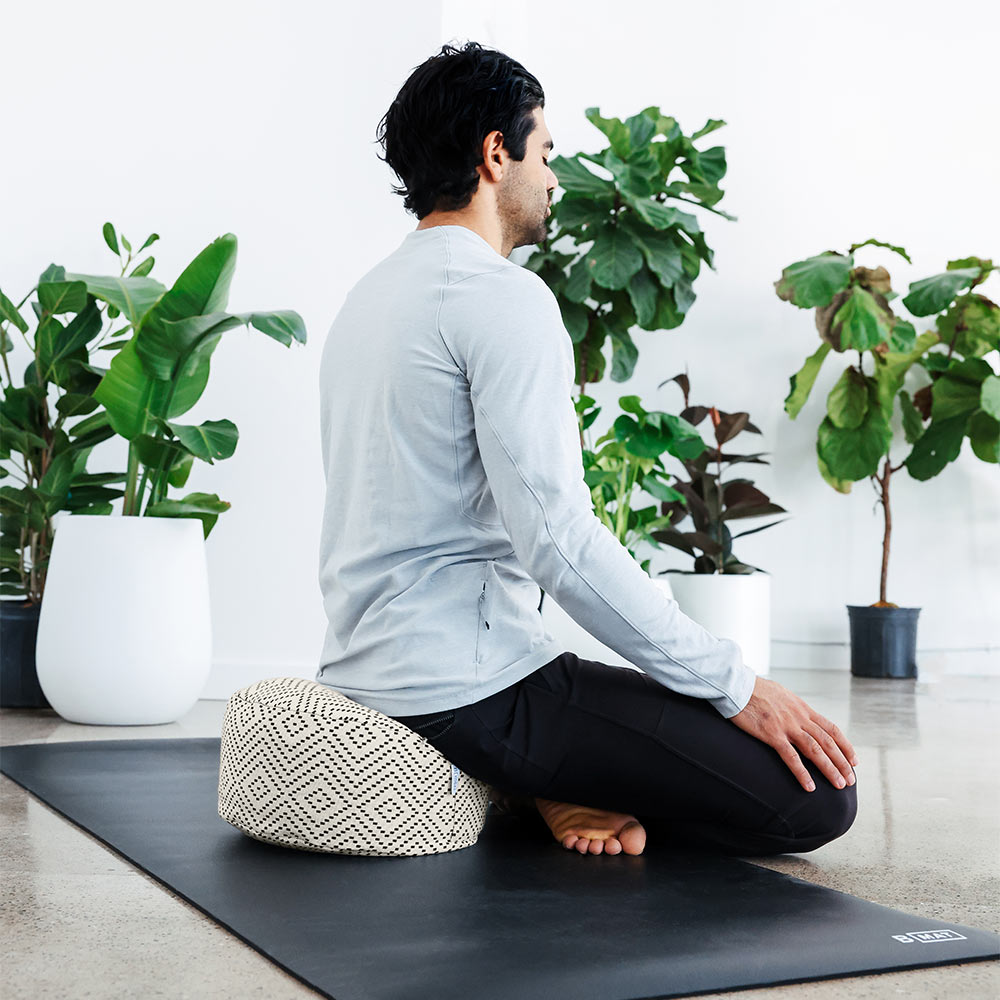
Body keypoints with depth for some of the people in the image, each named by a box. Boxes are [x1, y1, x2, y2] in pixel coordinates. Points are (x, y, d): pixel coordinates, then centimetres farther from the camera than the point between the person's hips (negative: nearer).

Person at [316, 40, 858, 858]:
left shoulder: (369, 297, 17)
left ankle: (525, 777, 9)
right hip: (467, 687, -10)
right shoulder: (504, 297, -13)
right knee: (813, 794, -14)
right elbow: (557, 537, -22)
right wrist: (736, 684, -15)